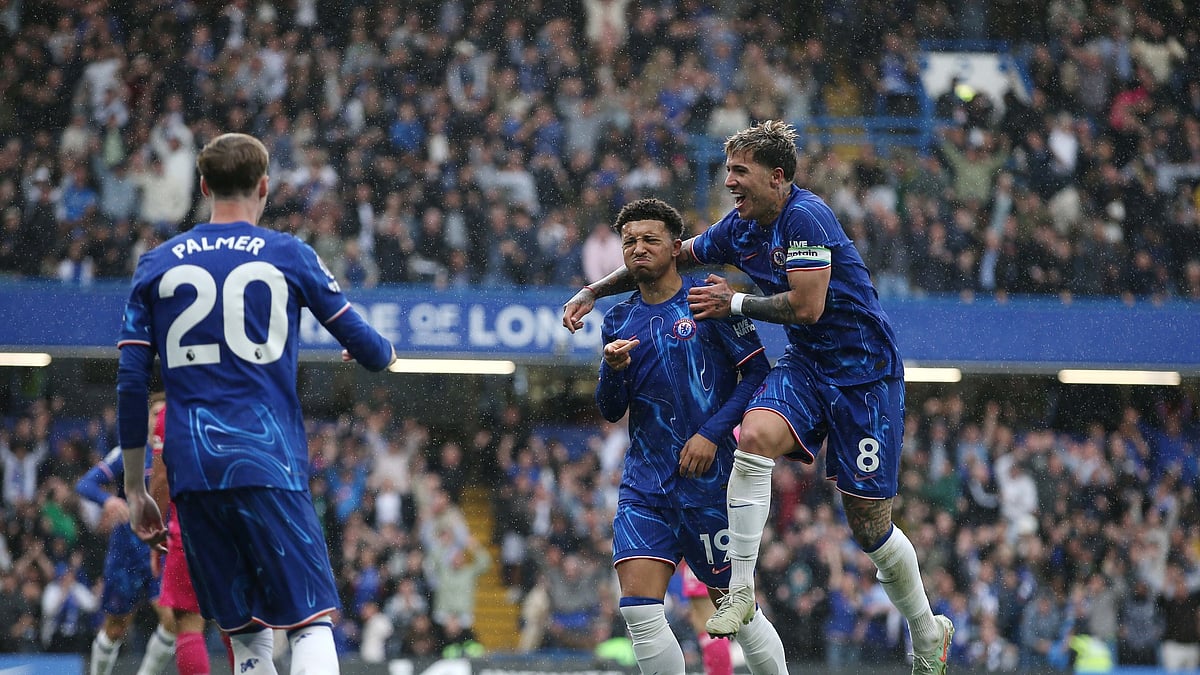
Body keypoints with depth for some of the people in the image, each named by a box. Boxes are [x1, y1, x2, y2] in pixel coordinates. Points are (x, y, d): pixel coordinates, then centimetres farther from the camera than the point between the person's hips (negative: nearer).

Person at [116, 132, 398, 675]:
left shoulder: (156, 265, 11)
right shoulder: (289, 256, 5)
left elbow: (130, 382, 8)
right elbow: (364, 346, 11)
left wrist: (135, 489, 14)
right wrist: (383, 354, 36)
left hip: (189, 468, 3)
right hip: (269, 464, -3)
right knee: (311, 622, -6)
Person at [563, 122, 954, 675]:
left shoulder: (805, 216, -20)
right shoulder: (739, 228, 4)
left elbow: (807, 306, -24)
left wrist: (734, 304, -12)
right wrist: (593, 291, 13)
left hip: (864, 369, -6)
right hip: (806, 364, 6)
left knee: (869, 524, -2)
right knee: (755, 436, -27)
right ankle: (740, 588, -20)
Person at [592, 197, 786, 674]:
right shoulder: (619, 321, 11)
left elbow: (758, 372, -6)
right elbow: (611, 411, 11)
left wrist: (712, 432, -14)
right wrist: (613, 368, -10)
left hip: (708, 477, -4)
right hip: (644, 484, 4)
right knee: (638, 608, -11)